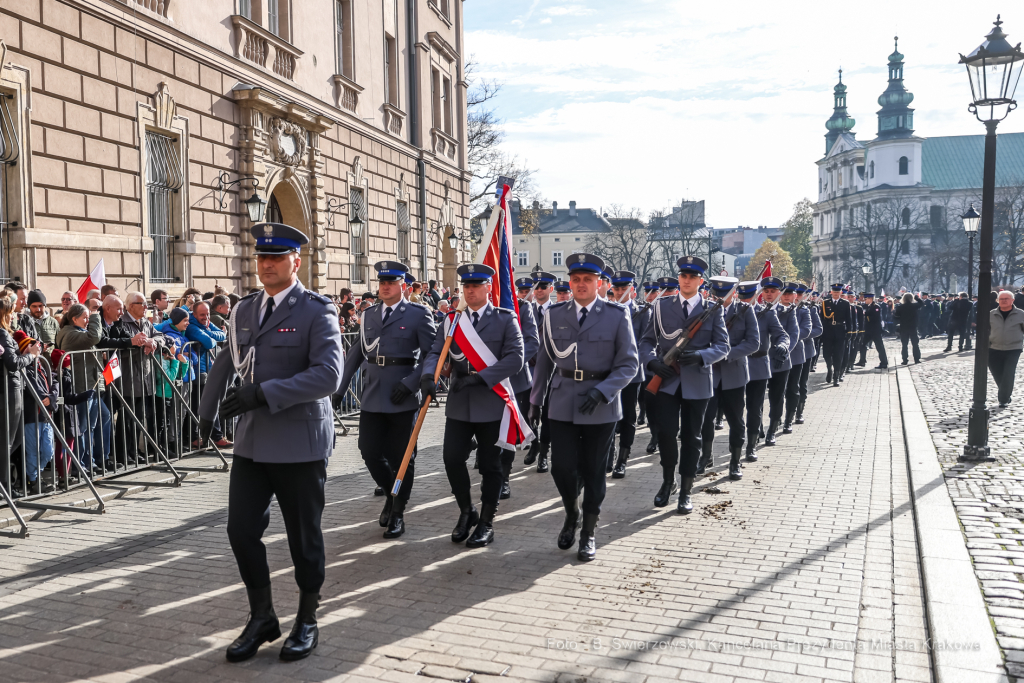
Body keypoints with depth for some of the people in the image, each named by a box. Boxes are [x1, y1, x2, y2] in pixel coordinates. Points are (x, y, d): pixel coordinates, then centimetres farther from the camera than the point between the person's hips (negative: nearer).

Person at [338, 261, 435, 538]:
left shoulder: (418, 314, -3)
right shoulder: (368, 315, 11)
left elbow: (432, 353, -8)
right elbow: (356, 353, 15)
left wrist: (410, 383, -17)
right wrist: (340, 388, 10)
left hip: (402, 399, -4)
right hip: (372, 398, 4)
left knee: (401, 457, 5)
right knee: (370, 453, 3)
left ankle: (398, 513, 20)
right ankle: (391, 493, 30)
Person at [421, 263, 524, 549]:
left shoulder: (505, 319, -1)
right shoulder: (451, 319, 8)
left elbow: (515, 357, -11)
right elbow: (436, 352, -1)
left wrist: (480, 377, -19)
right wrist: (428, 376, -22)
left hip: (492, 401, -3)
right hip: (459, 403, 3)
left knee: (490, 464, 5)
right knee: (452, 458, -2)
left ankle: (486, 523, 20)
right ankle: (466, 512, 22)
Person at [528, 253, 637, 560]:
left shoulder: (617, 316, -4)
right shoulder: (554, 315, 4)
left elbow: (629, 363, -5)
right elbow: (544, 360, 12)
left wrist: (602, 391, -18)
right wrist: (536, 400, 13)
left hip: (601, 406, -2)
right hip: (563, 405, 2)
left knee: (593, 471, 6)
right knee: (562, 468, -3)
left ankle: (588, 533, 24)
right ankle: (571, 515, 27)